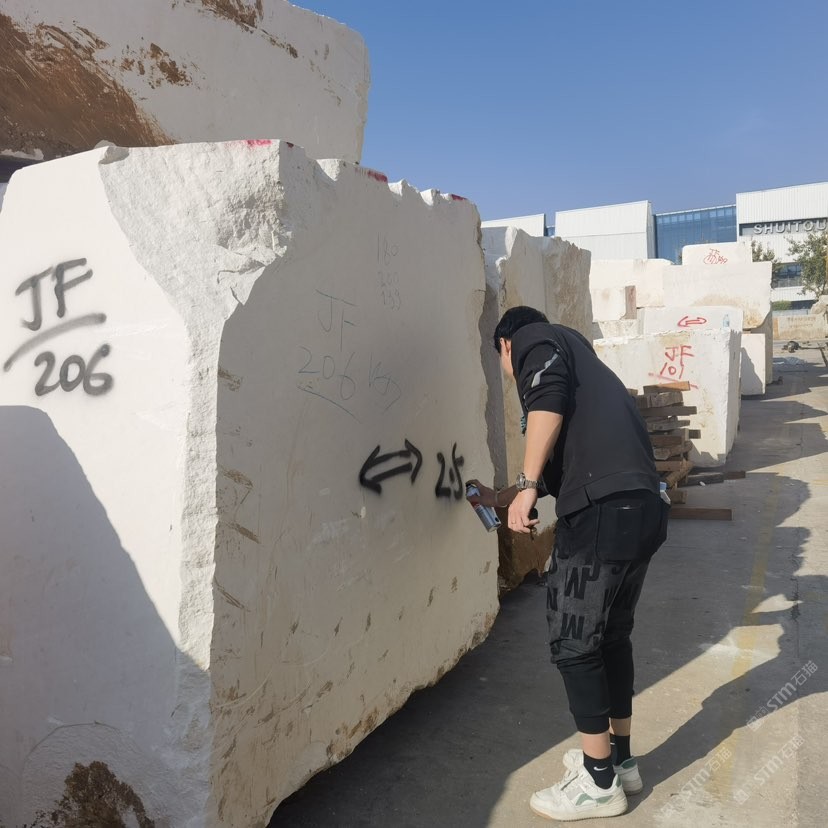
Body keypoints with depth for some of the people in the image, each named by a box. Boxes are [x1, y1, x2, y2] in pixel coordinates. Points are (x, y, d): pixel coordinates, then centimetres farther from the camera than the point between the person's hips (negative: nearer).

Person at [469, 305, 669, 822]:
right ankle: (620, 758, 36)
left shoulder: (533, 339, 10)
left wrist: (527, 486, -18)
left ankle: (601, 783, 17)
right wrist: (501, 499, 48)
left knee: (574, 645, 4)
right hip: (644, 509, 9)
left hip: (604, 512, -9)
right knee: (612, 636, 22)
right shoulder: (576, 357, 33)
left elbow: (549, 397, -14)